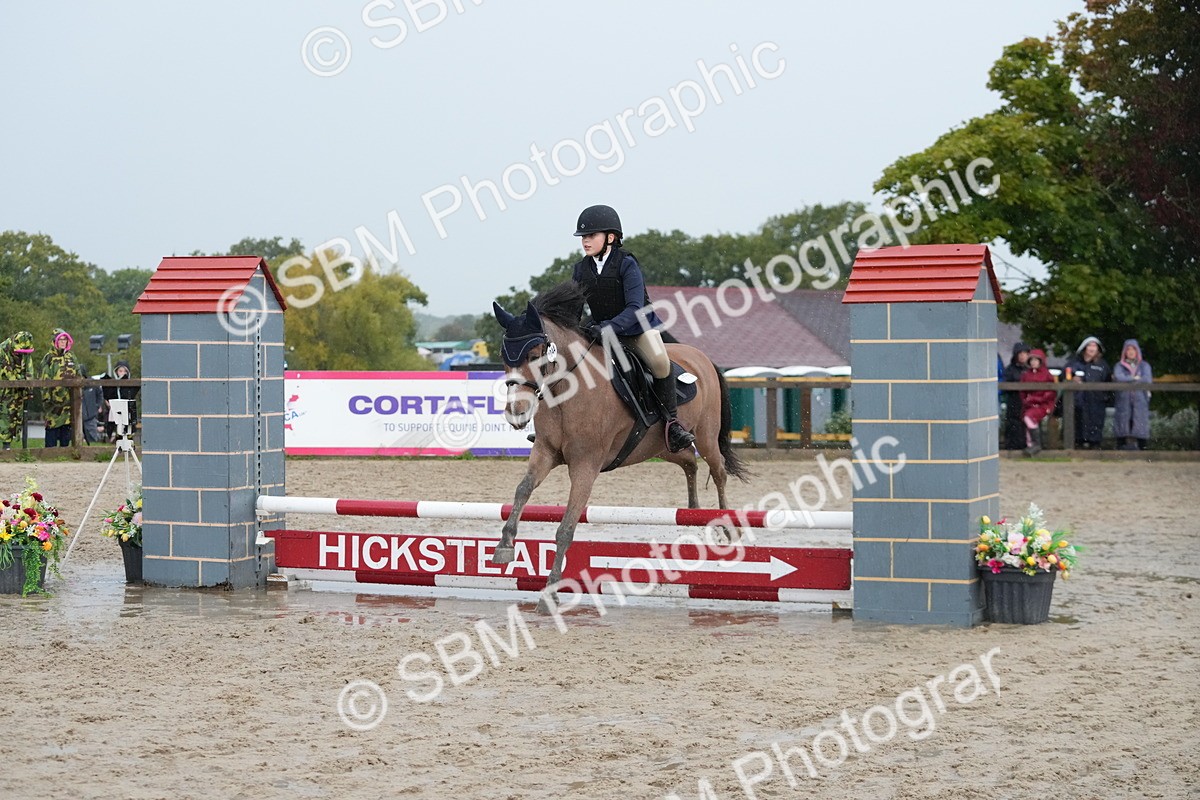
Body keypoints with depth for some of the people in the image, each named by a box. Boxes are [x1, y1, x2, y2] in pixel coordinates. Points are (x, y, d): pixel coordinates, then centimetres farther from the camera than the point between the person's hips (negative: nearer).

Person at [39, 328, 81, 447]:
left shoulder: (71, 357, 13)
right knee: (52, 425, -6)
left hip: (69, 400, 5)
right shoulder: (48, 358, -2)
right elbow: (44, 379, -5)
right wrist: (46, 398, -12)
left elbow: (78, 376, 19)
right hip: (54, 400, -5)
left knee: (67, 426, 6)